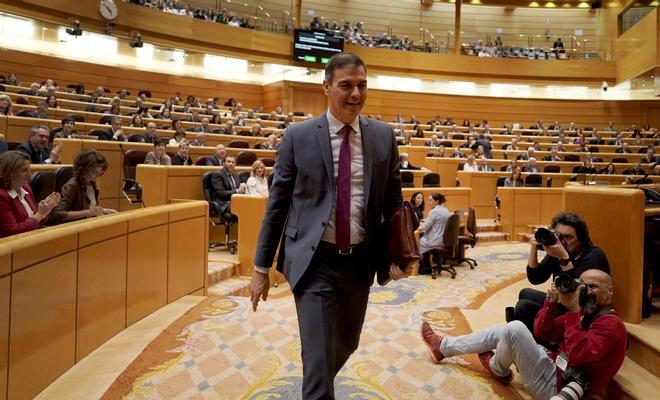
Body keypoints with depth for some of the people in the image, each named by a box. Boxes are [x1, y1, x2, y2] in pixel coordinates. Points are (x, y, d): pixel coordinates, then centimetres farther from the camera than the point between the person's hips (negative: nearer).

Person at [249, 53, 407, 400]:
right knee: (318, 356, -1)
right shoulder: (298, 136, -5)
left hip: (360, 259, 4)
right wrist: (261, 266, 0)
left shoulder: (383, 136, 2)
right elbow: (276, 204, -1)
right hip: (314, 260, -3)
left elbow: (393, 201, 9)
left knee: (345, 345, 23)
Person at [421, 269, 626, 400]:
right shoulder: (584, 313, 12)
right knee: (502, 331, 8)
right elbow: (542, 331, 6)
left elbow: (578, 355, -34)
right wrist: (552, 300, -8)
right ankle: (443, 347, 17)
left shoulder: (610, 324, -16)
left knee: (515, 329, -22)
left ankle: (498, 370, 10)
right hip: (554, 366, 9)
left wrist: (572, 311, -30)